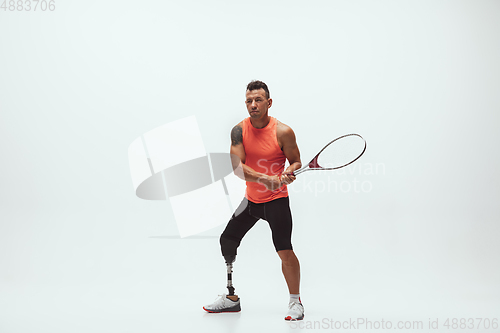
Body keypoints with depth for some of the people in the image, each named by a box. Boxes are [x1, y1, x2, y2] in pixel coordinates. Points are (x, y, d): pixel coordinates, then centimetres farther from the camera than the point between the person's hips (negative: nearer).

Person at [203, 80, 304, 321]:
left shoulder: (283, 132, -13)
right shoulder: (239, 130, -6)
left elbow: (296, 162, -2)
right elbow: (237, 166, -15)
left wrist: (288, 173, -25)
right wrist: (266, 179, -30)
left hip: (276, 200, -4)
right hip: (251, 199, 5)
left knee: (284, 251, -15)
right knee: (226, 242, 8)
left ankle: (295, 301, 7)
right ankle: (231, 298, 24)